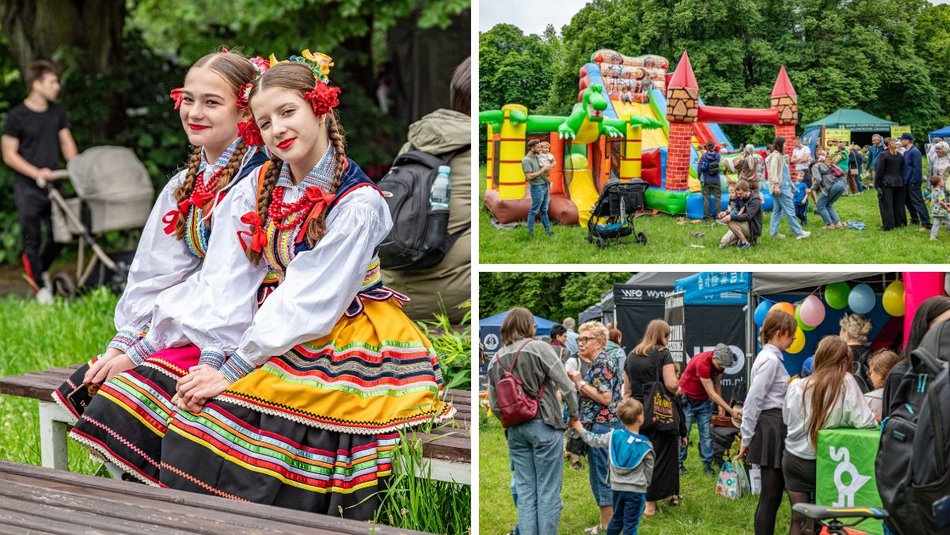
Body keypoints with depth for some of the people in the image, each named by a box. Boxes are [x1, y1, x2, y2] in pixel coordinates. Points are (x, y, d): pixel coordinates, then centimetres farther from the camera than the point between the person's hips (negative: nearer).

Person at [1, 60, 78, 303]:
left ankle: (39, 272, 31)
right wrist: (37, 173, -17)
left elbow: (66, 143, 15)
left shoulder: (57, 112, 6)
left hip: (52, 183, 5)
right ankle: (41, 287, 9)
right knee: (32, 238, -2)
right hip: (28, 188, -5)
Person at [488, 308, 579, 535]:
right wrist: (573, 413, 5)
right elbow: (565, 385, -9)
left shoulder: (496, 360, 8)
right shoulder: (539, 348, -8)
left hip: (515, 431, 5)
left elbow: (493, 404, 7)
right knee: (548, 490, 0)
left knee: (524, 491, 8)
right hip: (544, 425, -5)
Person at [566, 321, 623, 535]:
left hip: (602, 426, -11)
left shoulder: (602, 363, -15)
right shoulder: (599, 362, 16)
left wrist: (581, 383, -14)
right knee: (601, 476, 14)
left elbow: (605, 397, -21)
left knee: (602, 476, -6)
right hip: (600, 425, 11)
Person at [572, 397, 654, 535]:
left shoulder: (613, 436, -5)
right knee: (630, 524, 0)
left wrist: (580, 428, 23)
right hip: (636, 490, -4)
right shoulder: (645, 446, -12)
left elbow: (593, 441, 9)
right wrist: (646, 484, 17)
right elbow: (649, 470, -2)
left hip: (616, 487, 4)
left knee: (616, 519, 22)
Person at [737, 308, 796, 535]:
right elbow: (753, 401, -17)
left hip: (776, 428, 10)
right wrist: (747, 438, -14)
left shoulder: (772, 357, 15)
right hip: (771, 428, -10)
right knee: (770, 495, -5)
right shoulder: (770, 360, -15)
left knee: (773, 493, 13)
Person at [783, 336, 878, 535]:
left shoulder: (796, 386, -5)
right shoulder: (846, 382, -14)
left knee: (798, 518, 11)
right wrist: (874, 420, 5)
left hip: (793, 459, 3)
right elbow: (864, 422, -17)